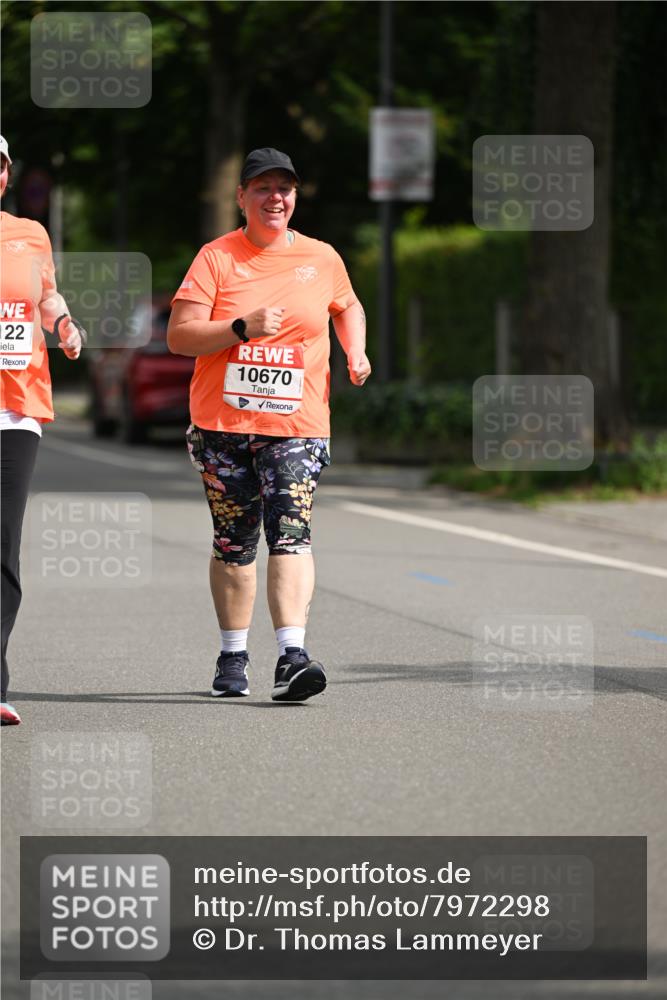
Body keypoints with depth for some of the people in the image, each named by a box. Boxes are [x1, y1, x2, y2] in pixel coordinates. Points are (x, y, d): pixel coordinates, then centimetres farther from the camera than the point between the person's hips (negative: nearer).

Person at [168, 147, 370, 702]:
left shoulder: (321, 258, 8)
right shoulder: (216, 257, 1)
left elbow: (348, 306, 29)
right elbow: (179, 335, -6)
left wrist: (355, 350, 10)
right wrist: (244, 327, -19)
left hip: (297, 423, 0)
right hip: (222, 423, 0)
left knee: (290, 533, -16)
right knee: (234, 543, 7)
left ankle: (292, 655, -25)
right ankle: (234, 656, 22)